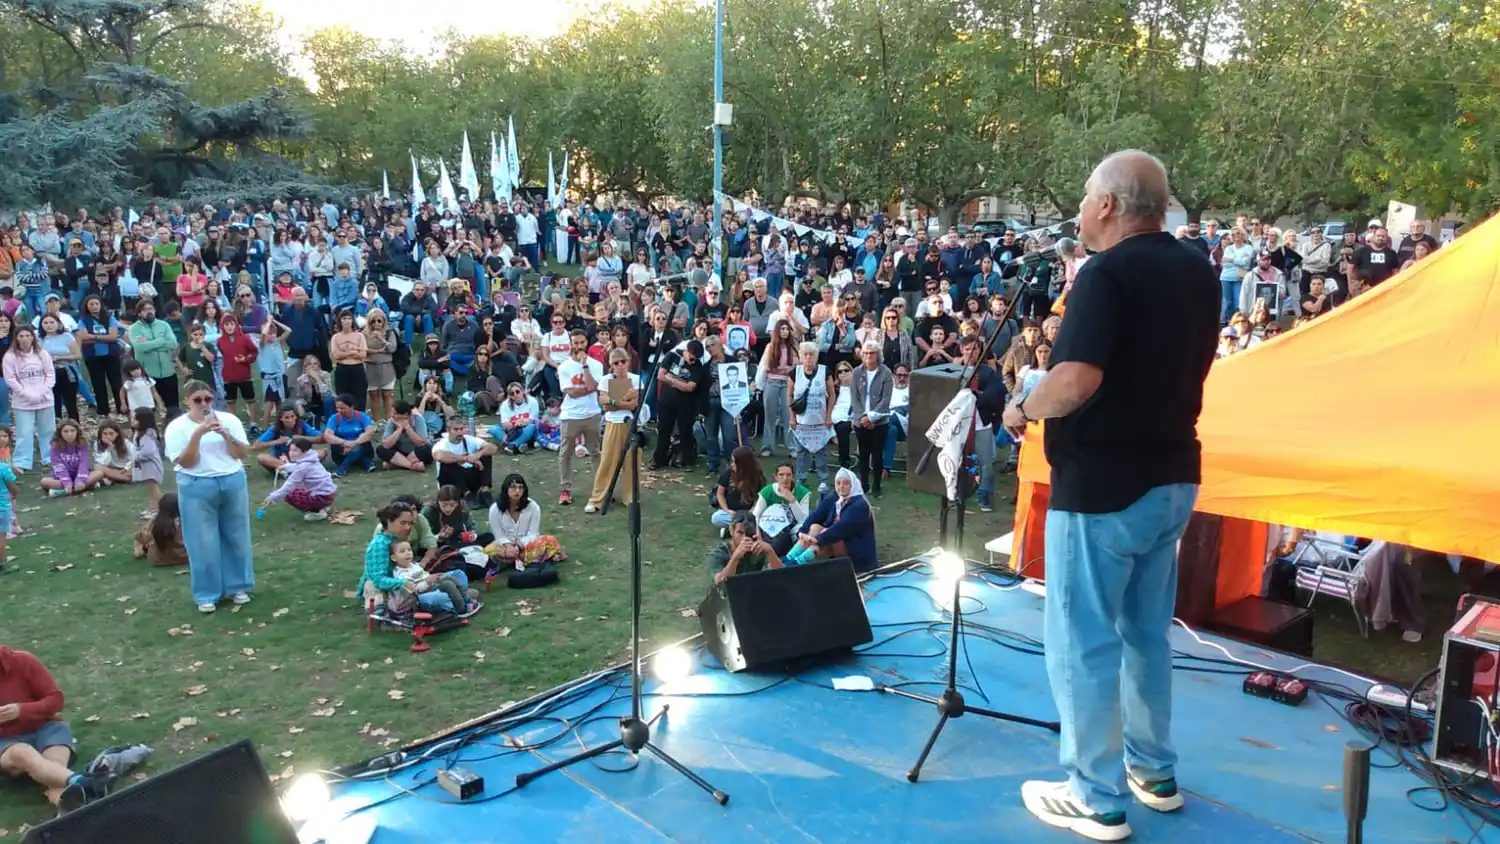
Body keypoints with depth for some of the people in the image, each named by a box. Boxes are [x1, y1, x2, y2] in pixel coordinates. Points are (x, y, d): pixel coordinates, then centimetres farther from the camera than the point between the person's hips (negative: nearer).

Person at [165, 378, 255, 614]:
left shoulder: (229, 419, 2)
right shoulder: (177, 427, -4)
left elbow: (242, 454, -1)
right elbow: (186, 462, -12)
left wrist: (225, 434, -17)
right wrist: (198, 433, -23)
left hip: (233, 483, 2)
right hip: (197, 488, -2)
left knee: (236, 538, 11)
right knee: (204, 543, 3)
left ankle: (237, 586, 25)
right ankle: (207, 594, 15)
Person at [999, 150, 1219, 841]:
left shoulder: (1108, 272, -18)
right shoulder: (1199, 275, 8)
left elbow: (1078, 380, -28)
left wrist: (1023, 409, -13)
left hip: (1103, 483, -9)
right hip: (1173, 475, 9)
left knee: (1084, 641, 4)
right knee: (1146, 632, 21)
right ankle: (1155, 772, 34)